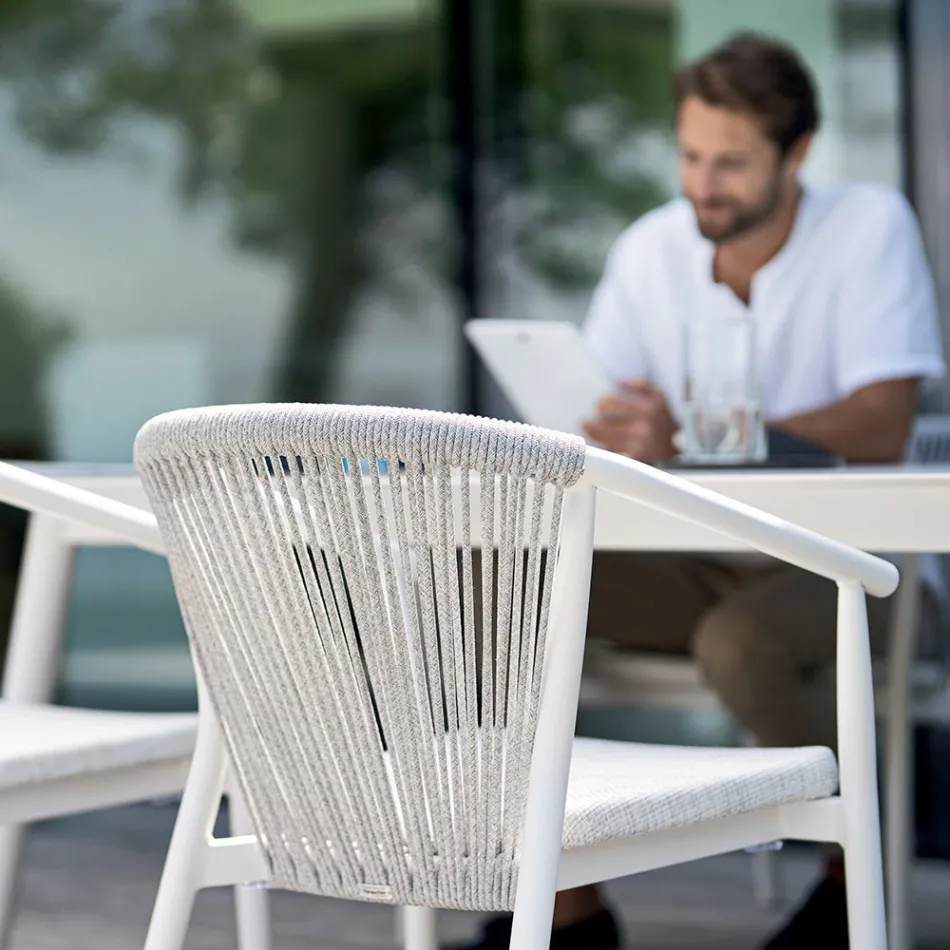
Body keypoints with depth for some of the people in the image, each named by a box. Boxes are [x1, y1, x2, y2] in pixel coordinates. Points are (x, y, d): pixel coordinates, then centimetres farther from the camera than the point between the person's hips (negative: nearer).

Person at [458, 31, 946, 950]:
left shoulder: (870, 227, -10)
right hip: (689, 557, 5)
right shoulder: (650, 249, 2)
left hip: (840, 561, -5)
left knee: (740, 642, -37)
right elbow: (594, 416, 2)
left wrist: (689, 441, -33)